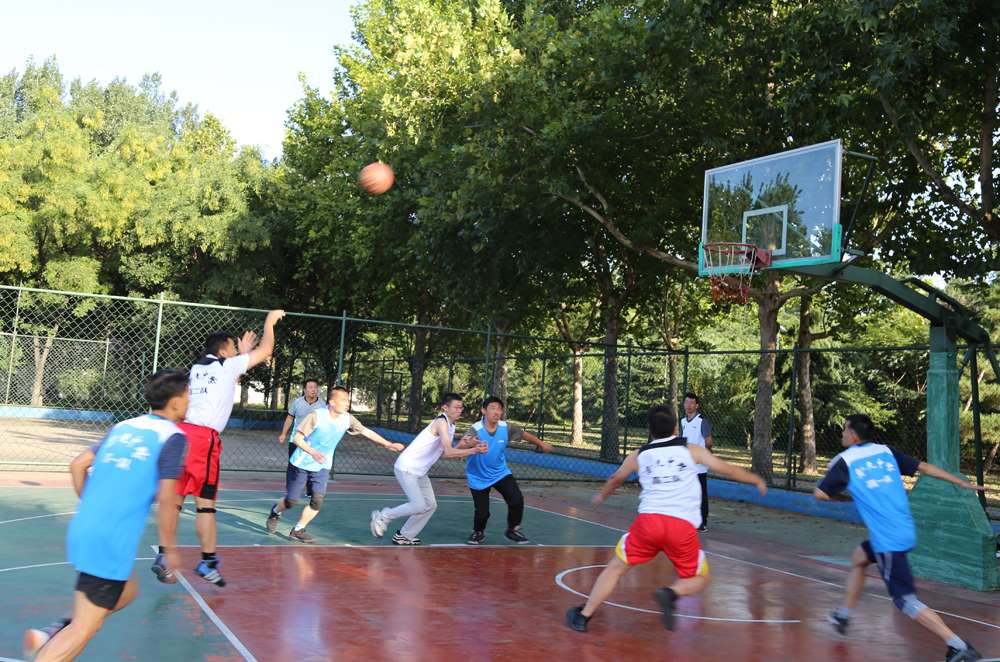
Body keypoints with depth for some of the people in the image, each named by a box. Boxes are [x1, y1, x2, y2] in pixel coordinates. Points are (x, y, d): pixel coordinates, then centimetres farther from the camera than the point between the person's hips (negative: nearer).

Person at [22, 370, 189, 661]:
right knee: (84, 629, 2)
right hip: (112, 542, -8)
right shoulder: (173, 436, -8)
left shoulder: (124, 427, 13)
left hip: (83, 530, 8)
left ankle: (51, 636, 15)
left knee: (127, 591, 27)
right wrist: (170, 549, -3)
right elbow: (166, 499, -14)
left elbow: (78, 465, 14)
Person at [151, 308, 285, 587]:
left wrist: (242, 353, 43)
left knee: (175, 500, 10)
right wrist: (269, 323, 23)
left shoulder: (197, 367, 21)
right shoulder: (227, 365, 2)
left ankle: (164, 558, 12)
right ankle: (208, 562, 6)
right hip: (204, 438, -7)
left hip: (183, 431, 7)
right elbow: (265, 351, 9)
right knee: (205, 503, 0)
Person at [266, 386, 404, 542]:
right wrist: (313, 452, -35)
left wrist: (388, 444, 1)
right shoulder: (316, 416, -22)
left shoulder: (347, 419, -8)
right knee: (291, 501, 4)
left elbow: (366, 432, 2)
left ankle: (298, 531, 7)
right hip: (301, 464, -4)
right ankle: (276, 512, 38)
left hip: (322, 467, 4)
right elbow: (297, 438, -19)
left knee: (318, 500, -12)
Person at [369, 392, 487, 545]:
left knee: (430, 505, 7)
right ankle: (383, 516, 5)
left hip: (419, 471, 10)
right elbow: (448, 452, -29)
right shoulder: (441, 422, -21)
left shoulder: (450, 426, 9)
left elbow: (445, 454, 6)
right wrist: (473, 451, -25)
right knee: (419, 505, -15)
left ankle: (403, 536, 19)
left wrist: (466, 448, -6)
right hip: (406, 468, -10)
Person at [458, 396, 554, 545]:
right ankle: (478, 533, 30)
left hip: (500, 473, 3)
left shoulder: (506, 428, -16)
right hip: (479, 478, -3)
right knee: (482, 512, -5)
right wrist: (469, 445, -67)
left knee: (517, 500, -13)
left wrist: (541, 444, 19)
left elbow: (524, 434, 5)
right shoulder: (476, 429, -27)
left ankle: (512, 530, 14)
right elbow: (459, 448, -43)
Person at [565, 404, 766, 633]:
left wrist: (602, 495, 56)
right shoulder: (691, 450, 14)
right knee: (699, 579, 19)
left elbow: (616, 479, 35)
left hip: (648, 520, 1)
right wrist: (757, 480, 37)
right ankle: (671, 593, -10)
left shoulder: (638, 455, 18)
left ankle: (584, 616, 16)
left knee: (615, 568, 17)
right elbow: (726, 469, 21)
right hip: (683, 526, -1)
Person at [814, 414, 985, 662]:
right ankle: (843, 616, 35)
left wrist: (844, 496, 16)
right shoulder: (887, 451, 8)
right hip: (906, 531, 8)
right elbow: (924, 467, 10)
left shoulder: (844, 461, -6)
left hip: (887, 540, -8)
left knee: (906, 600, -2)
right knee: (858, 558, 27)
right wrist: (962, 483, 19)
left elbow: (820, 494, -3)